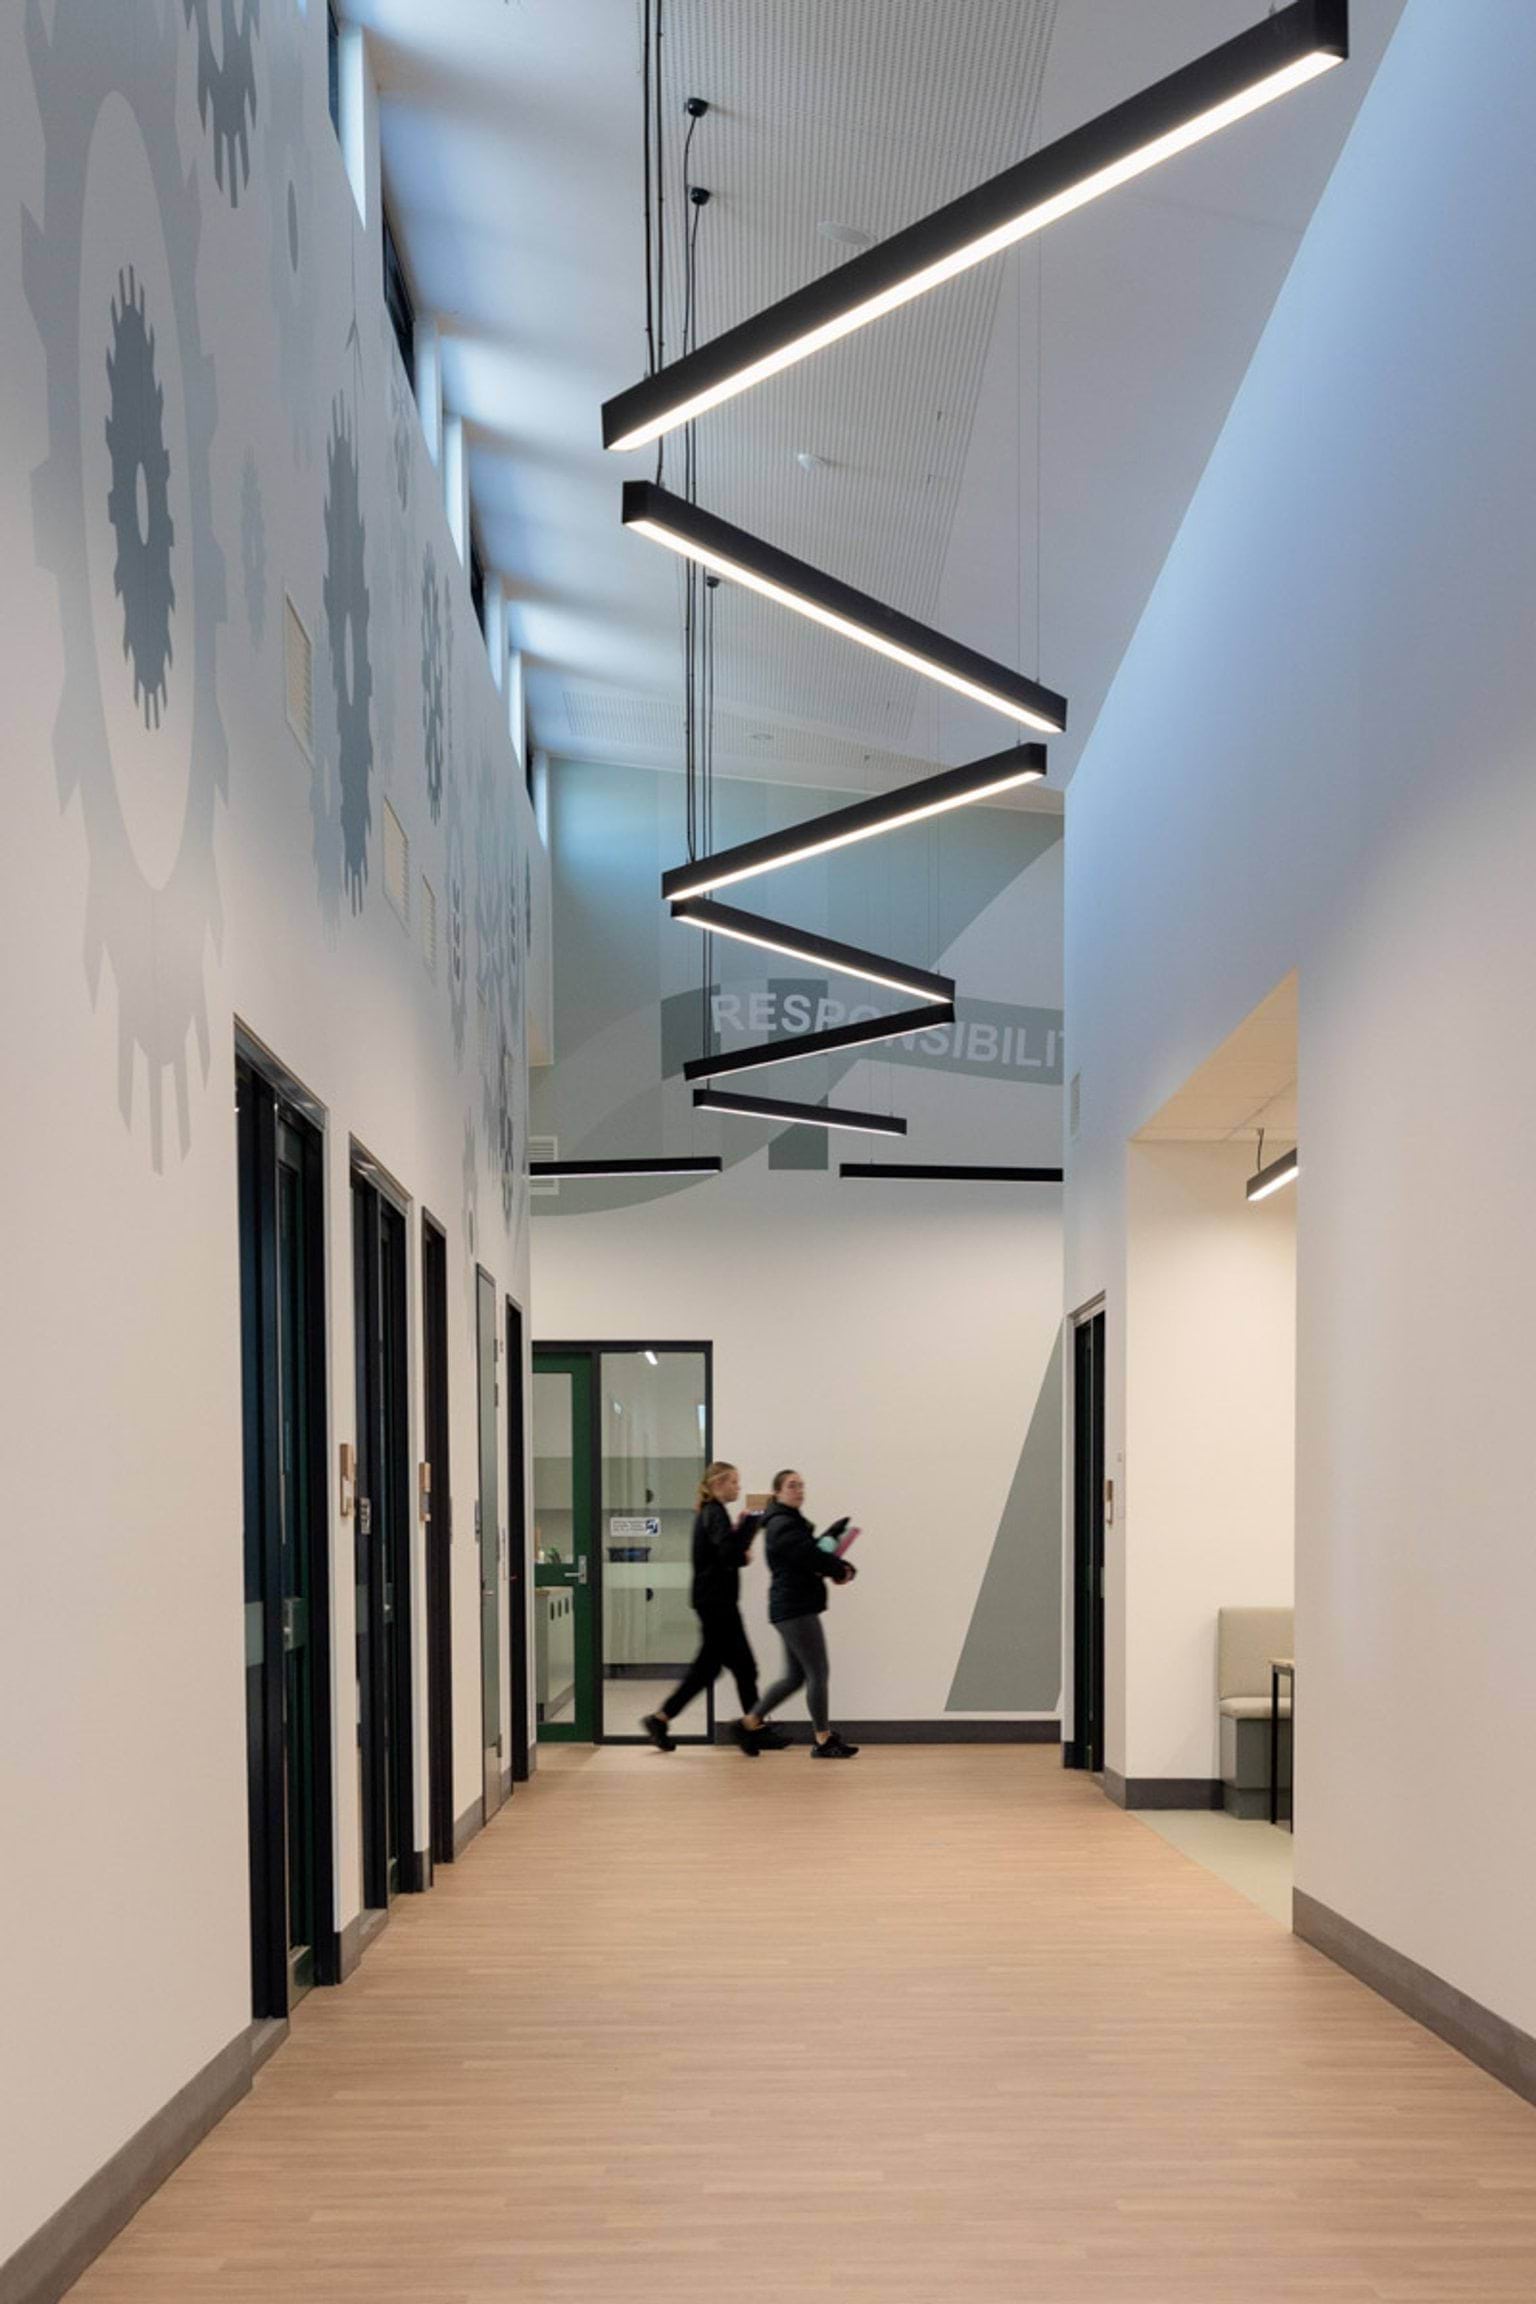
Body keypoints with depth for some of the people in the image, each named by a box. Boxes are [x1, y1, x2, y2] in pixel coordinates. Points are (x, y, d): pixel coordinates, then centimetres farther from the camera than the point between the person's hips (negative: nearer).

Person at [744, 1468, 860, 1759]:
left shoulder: (791, 1522, 20)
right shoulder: (782, 1525, -14)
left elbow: (813, 1551, 15)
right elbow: (811, 1557, -20)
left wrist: (837, 1567, -3)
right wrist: (842, 1570, -5)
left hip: (793, 1609, 11)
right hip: (795, 1608, -11)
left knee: (795, 1676, 15)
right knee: (817, 1674, -4)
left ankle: (751, 1721, 21)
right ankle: (824, 1740, 4)